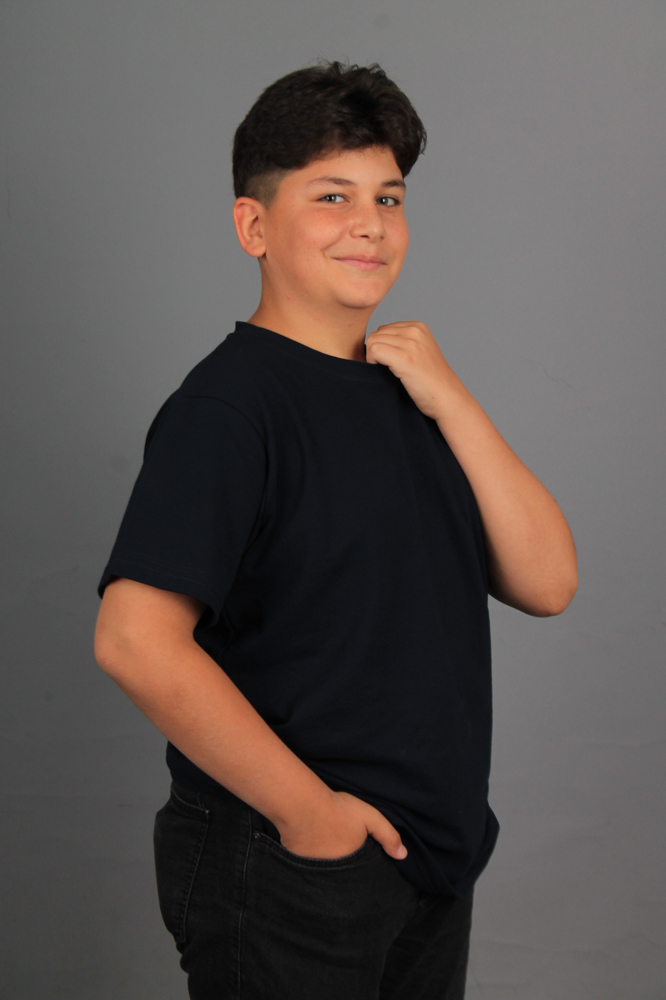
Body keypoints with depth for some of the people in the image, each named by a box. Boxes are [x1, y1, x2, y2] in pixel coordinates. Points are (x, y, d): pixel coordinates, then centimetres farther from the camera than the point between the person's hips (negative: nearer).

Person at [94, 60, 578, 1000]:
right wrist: (307, 811, -19)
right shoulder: (228, 404, -16)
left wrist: (450, 401, -8)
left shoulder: (408, 390, 8)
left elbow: (547, 582, 2)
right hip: (283, 868, -7)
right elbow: (136, 642, -26)